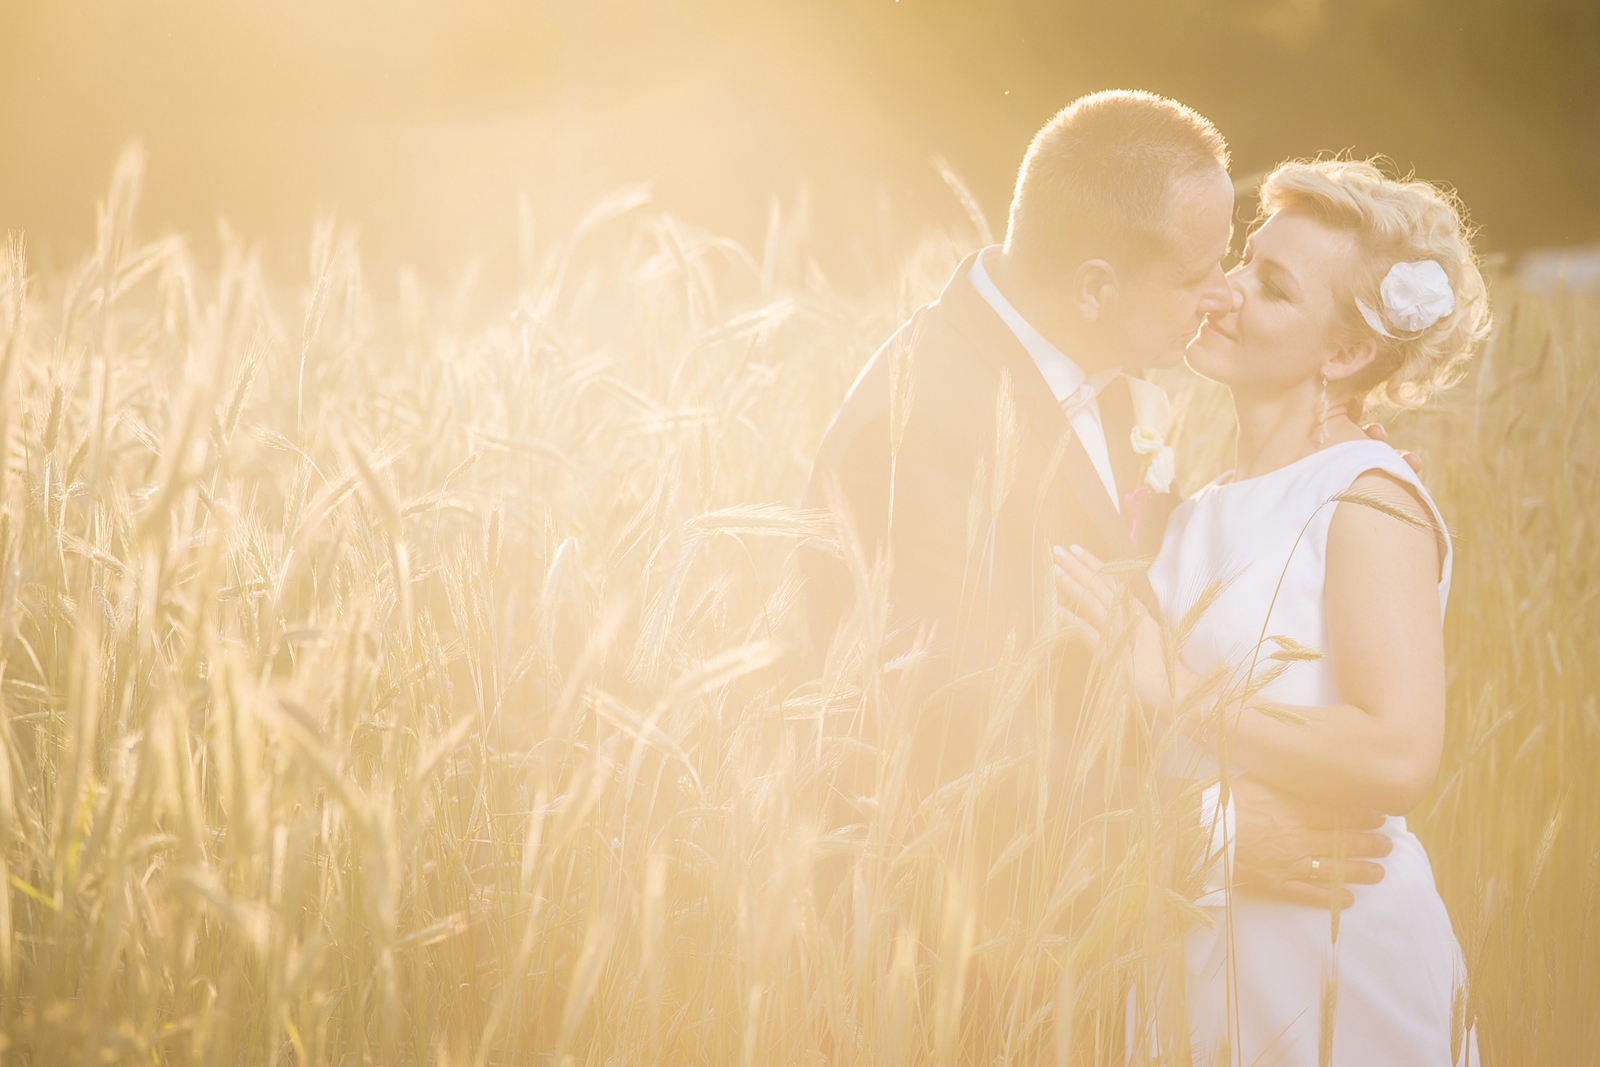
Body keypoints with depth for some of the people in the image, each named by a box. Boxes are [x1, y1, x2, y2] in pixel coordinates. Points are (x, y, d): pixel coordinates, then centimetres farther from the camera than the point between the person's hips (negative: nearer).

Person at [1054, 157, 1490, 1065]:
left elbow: (1400, 758, -25)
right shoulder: (1205, 512, 12)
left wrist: (1174, 694, -23)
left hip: (1332, 966, -7)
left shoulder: (1368, 499, -12)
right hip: (1204, 949, 7)